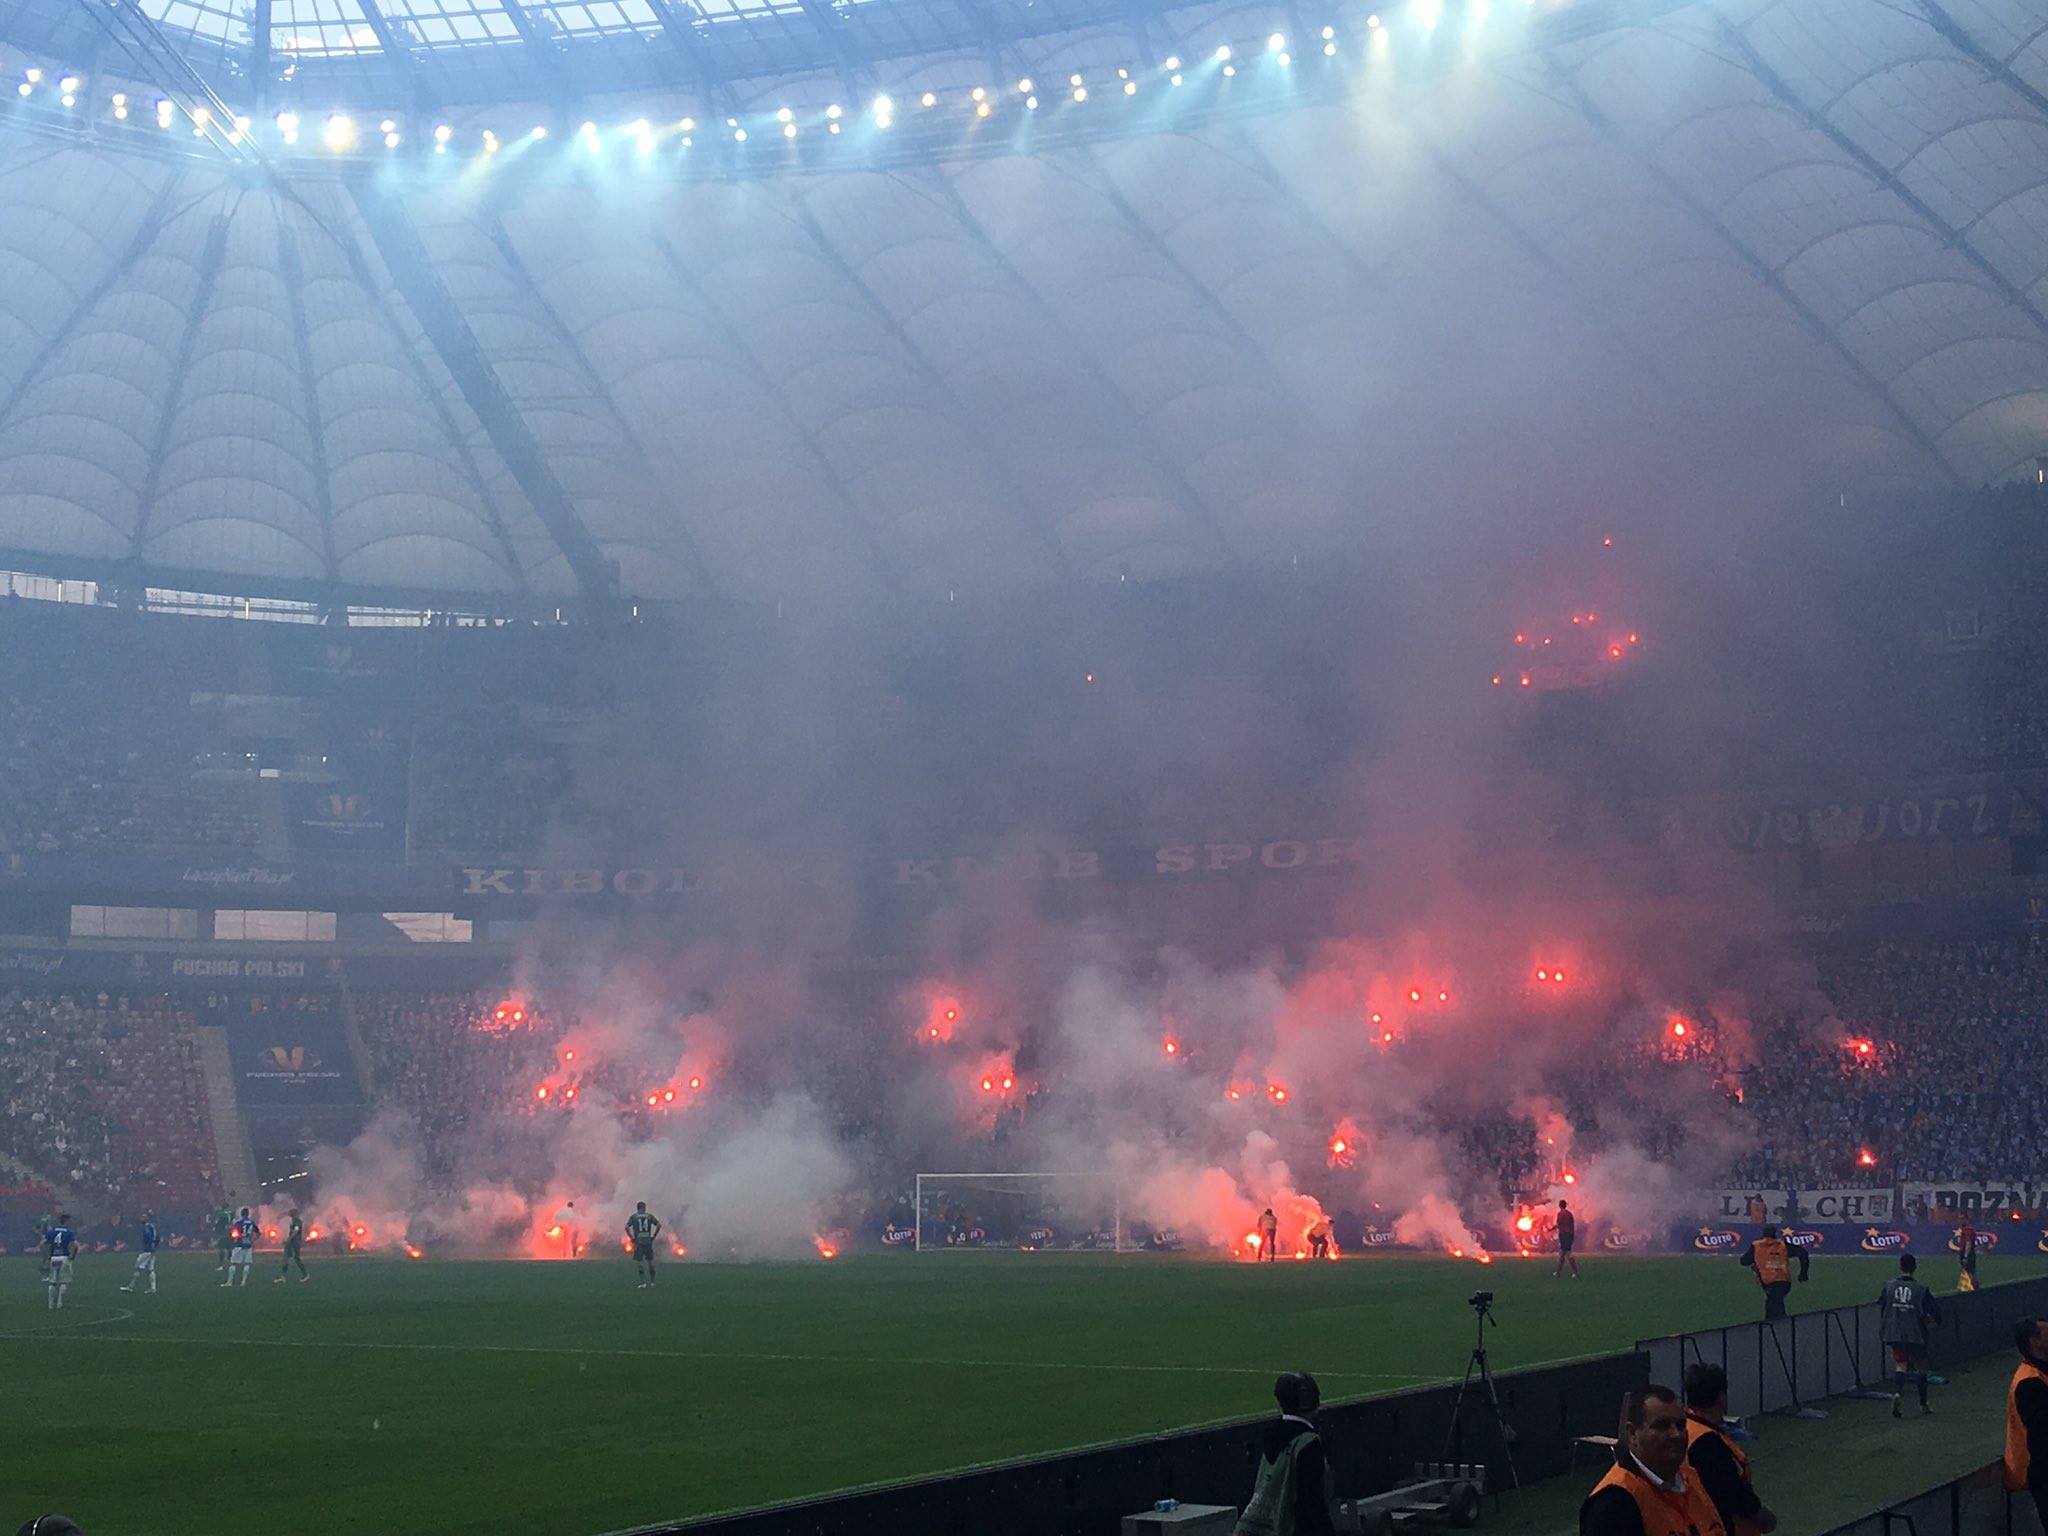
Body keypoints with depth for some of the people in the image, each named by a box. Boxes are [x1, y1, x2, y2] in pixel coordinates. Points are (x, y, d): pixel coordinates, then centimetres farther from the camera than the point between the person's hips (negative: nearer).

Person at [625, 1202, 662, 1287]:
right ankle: (652, 1281, 16)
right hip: (648, 1241, 2)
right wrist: (653, 1236, 5)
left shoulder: (633, 1217, 3)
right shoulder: (649, 1216, 7)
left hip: (638, 1242, -2)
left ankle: (643, 1282, -5)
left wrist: (632, 1238, -2)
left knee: (639, 1262, 2)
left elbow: (627, 1227, -9)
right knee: (650, 1261, 12)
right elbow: (659, 1225, -1)